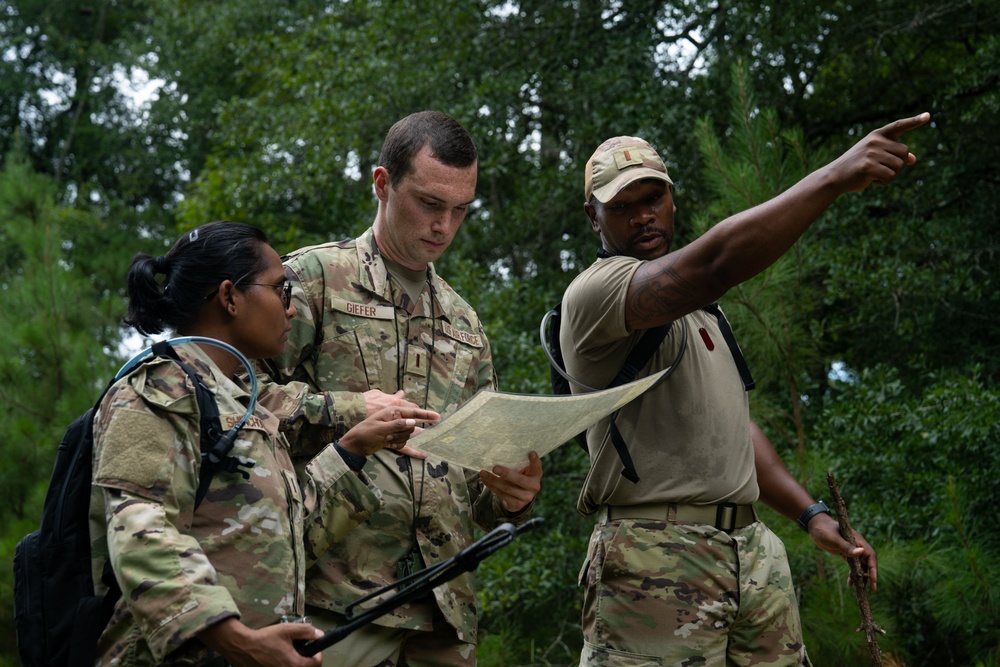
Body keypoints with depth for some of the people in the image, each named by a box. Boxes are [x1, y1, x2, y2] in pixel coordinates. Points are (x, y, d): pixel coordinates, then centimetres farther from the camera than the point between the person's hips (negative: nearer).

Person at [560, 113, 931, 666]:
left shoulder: (692, 305, 23)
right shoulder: (593, 293, -9)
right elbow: (715, 262, -27)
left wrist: (811, 514, 14)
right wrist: (836, 176, -29)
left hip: (752, 553, 8)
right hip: (657, 562, -8)